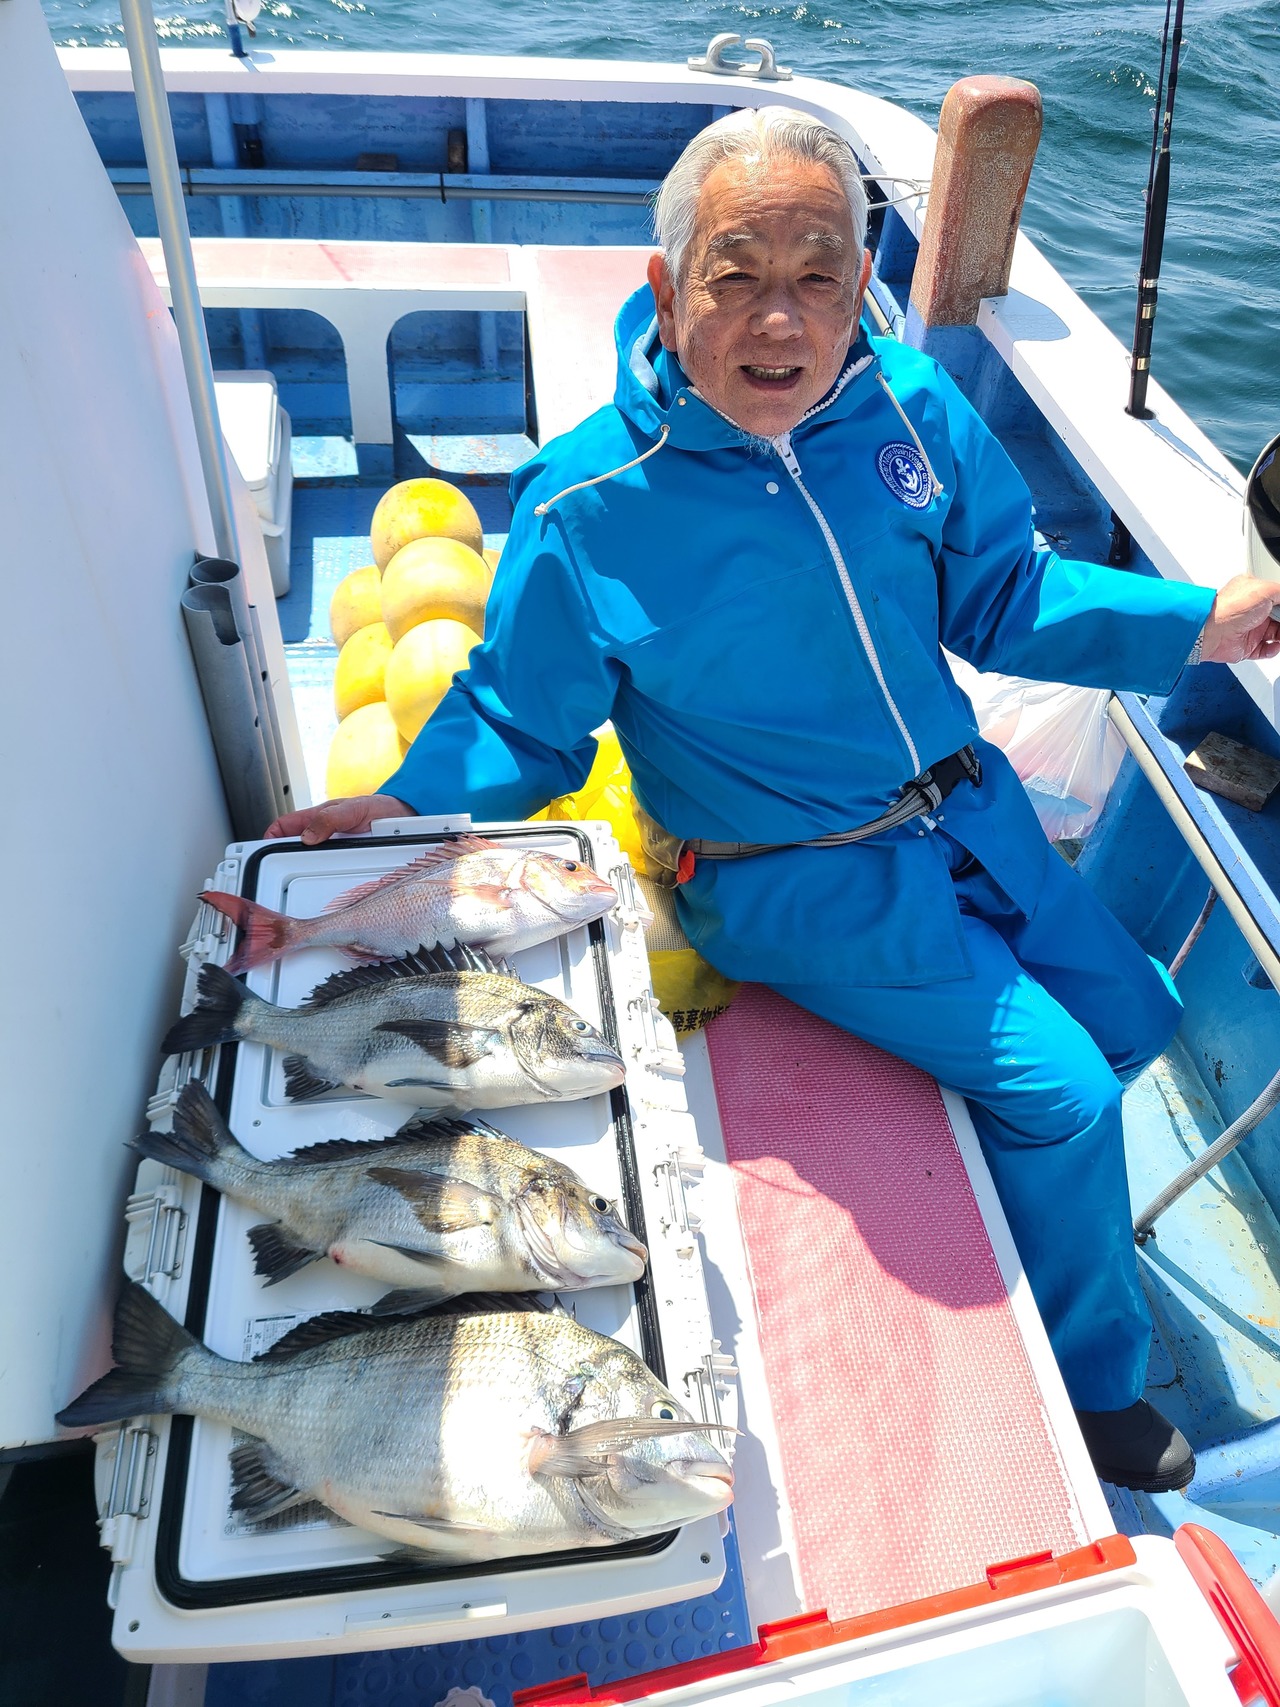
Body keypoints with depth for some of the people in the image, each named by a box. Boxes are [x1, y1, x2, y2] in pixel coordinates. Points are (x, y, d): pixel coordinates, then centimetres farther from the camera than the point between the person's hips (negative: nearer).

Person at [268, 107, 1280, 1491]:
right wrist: (405, 810, -27)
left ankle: (982, 1158, 46)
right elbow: (517, 718, -11)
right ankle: (1088, 1376, 25)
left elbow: (1000, 594, 4)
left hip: (966, 808, 7)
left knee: (1134, 1018, 17)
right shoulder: (586, 506, -20)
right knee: (1060, 1091, -7)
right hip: (801, 882, -6)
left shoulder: (909, 404, -5)